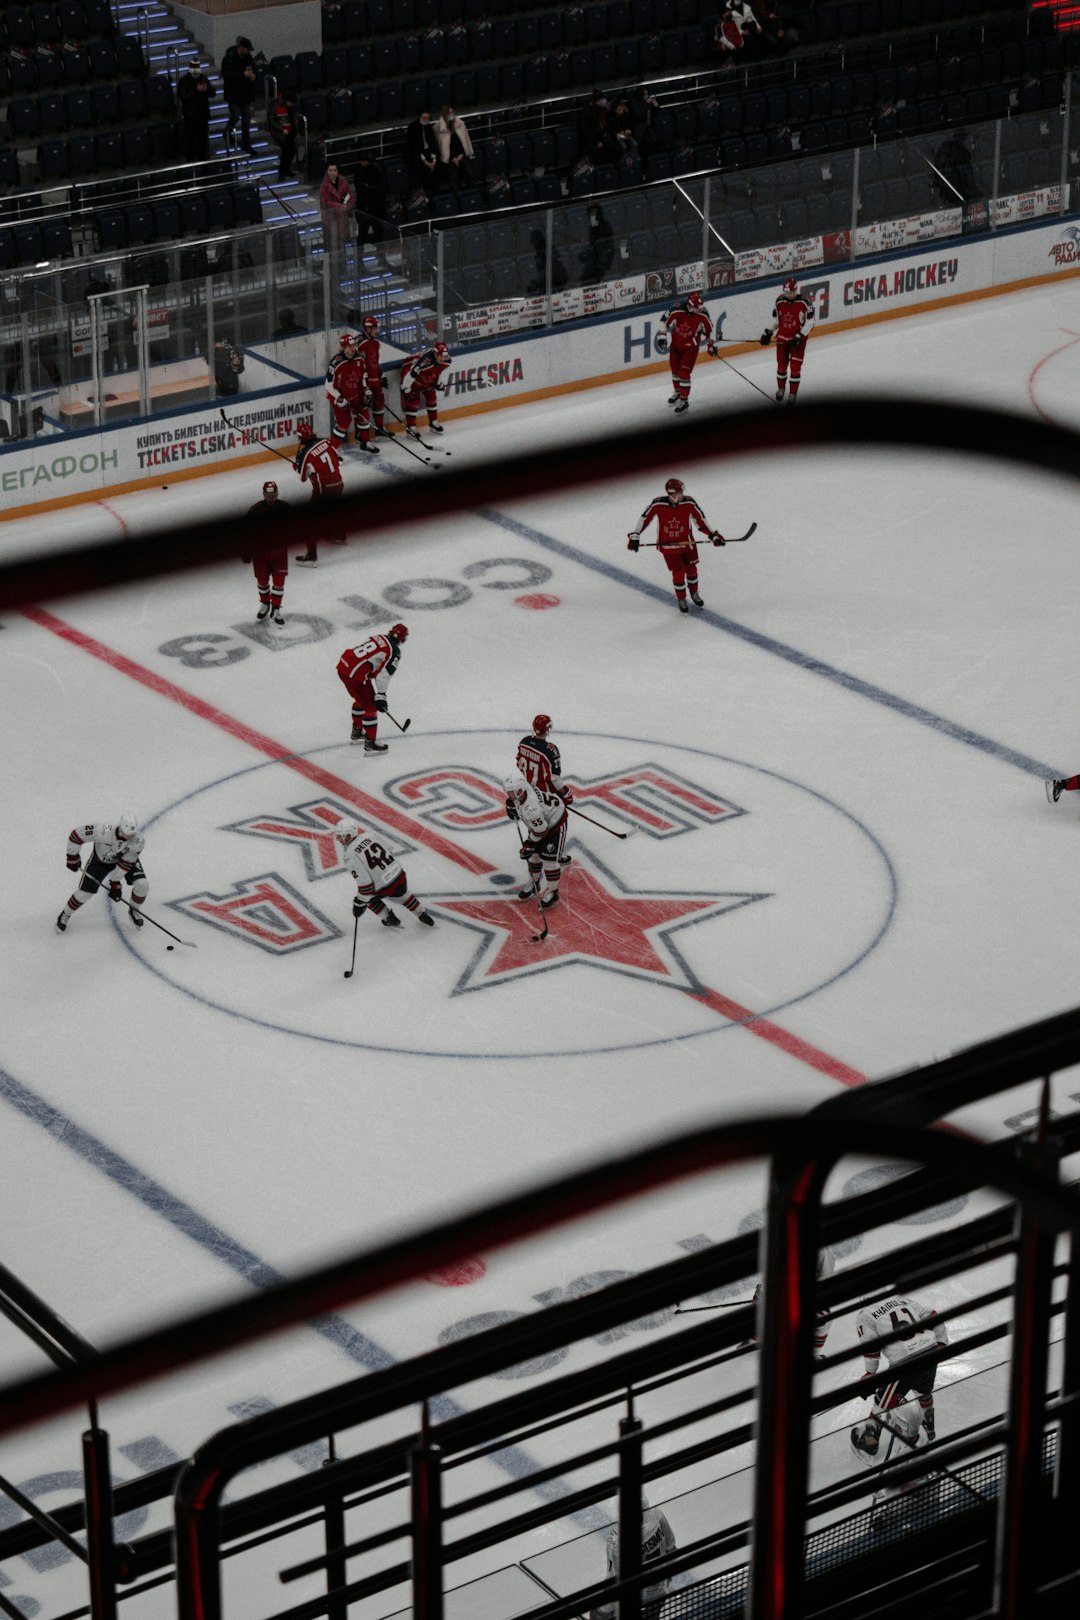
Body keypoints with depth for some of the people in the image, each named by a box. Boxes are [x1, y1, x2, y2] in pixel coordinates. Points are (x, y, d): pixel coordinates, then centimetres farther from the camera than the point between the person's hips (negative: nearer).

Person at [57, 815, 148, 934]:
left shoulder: (138, 841, -34)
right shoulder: (103, 831, -41)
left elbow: (125, 863, -23)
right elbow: (76, 835, -30)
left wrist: (115, 883, -22)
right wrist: (73, 857, -18)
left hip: (127, 858, 1)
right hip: (101, 859, -1)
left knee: (142, 885, -17)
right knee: (85, 892, -5)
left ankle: (133, 911, 14)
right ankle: (65, 915, 25)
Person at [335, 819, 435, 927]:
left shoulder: (351, 857, -19)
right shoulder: (367, 836, 1)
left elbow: (364, 883, -20)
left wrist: (359, 904, -8)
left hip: (385, 887, -6)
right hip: (400, 876, 6)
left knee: (368, 897, 26)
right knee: (402, 894, 39)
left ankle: (390, 919, 33)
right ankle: (423, 916, 49)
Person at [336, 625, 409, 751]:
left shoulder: (378, 638, 17)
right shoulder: (394, 651, -7)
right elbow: (383, 674, -15)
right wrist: (380, 696, -13)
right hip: (354, 674, -9)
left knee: (362, 699, 29)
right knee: (370, 706, 2)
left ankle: (357, 733, 45)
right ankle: (370, 744, 6)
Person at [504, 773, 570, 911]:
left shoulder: (531, 808, -43)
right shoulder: (522, 786, -22)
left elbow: (541, 831, -30)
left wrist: (529, 845, -18)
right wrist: (511, 806, 8)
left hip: (555, 823, -9)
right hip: (539, 821, 9)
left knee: (549, 859, -8)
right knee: (534, 854, 15)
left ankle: (553, 893, 6)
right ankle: (533, 884, 34)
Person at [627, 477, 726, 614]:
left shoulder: (689, 503, -18)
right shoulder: (658, 504, -24)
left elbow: (700, 520, -7)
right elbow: (644, 519, -11)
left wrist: (713, 536, -6)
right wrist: (635, 536, -10)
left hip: (687, 542, 2)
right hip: (668, 545, -2)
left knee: (691, 569, 17)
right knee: (678, 573, 2)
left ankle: (694, 593, 43)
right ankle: (681, 600, 26)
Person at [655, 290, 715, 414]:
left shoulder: (703, 315, -21)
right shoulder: (677, 311, -26)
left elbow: (708, 329, -3)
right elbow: (665, 320, -8)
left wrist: (710, 345, 5)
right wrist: (662, 336, -10)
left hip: (690, 346, -2)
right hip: (675, 343, 2)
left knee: (684, 373, -10)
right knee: (675, 369, 18)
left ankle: (684, 401, 1)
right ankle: (677, 392, 44)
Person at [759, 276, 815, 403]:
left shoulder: (804, 303, -17)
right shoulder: (779, 301, -4)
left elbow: (810, 322, -12)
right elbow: (775, 319, 10)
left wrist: (799, 336, -19)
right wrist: (767, 332, 1)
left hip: (798, 339, -4)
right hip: (782, 338, 4)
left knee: (795, 367, -3)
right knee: (781, 365, 11)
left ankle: (793, 394, 9)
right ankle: (780, 389, 32)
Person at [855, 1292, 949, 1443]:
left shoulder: (865, 1316, 0)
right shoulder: (903, 1299, 14)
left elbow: (870, 1349, -2)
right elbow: (931, 1316, 15)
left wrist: (870, 1374, 13)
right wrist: (941, 1342, 27)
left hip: (904, 1362, -6)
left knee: (885, 1402, 12)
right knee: (924, 1391, 33)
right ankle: (929, 1426, 53)